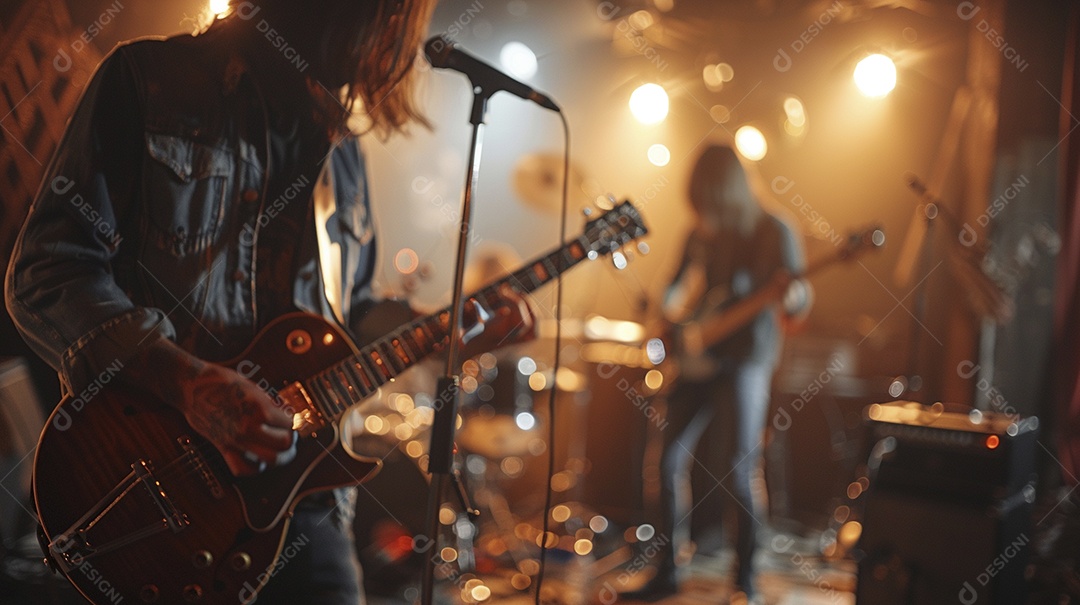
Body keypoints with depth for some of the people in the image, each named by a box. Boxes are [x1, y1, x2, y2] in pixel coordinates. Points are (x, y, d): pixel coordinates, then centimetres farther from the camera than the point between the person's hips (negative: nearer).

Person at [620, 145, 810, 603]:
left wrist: (790, 295, -34)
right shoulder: (701, 235, 9)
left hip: (744, 362, -5)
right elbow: (675, 297, 14)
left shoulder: (773, 234, -7)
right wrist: (676, 303, -9)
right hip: (698, 362, 6)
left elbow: (799, 305, -11)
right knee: (671, 459, 3)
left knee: (737, 474, -9)